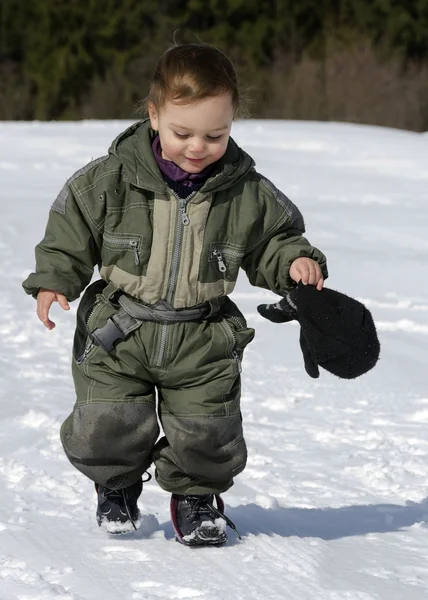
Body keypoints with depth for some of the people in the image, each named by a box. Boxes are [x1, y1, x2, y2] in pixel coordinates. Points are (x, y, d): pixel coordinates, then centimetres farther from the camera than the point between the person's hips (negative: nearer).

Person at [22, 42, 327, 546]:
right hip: (117, 335, 0)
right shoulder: (110, 181, -10)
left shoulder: (247, 193, -5)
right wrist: (54, 280, -10)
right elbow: (70, 231, 1)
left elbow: (272, 242, 9)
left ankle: (196, 495, 29)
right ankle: (116, 485, 30)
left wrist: (296, 262, -10)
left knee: (206, 436, -4)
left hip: (203, 342, 1)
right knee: (104, 428, -5)